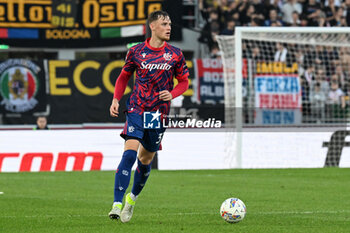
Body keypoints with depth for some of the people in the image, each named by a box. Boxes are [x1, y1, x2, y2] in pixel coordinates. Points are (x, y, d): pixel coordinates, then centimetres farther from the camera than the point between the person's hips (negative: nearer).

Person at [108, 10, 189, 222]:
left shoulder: (175, 54, 2)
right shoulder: (136, 52, 1)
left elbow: (184, 82, 10)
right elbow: (124, 77, 14)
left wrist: (172, 95, -10)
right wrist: (116, 99, 1)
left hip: (159, 113, 2)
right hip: (137, 109, -2)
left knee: (146, 159, 10)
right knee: (130, 151, -20)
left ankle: (132, 198, 35)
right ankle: (117, 204, -24)